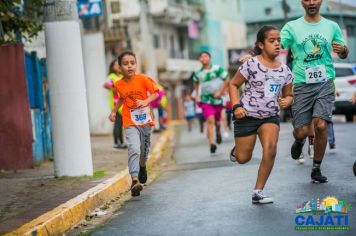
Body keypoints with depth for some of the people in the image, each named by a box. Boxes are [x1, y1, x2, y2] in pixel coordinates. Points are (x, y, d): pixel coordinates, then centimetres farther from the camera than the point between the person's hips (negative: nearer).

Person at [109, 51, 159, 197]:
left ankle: (142, 166, 52)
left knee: (144, 150, 20)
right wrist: (114, 111, 7)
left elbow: (155, 93, -7)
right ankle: (134, 180, -28)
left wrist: (146, 101, -23)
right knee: (134, 150, -21)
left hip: (146, 121, 1)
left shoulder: (143, 79, -11)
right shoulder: (118, 85, -5)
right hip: (130, 124, -1)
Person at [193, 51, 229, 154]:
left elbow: (226, 80, -4)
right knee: (210, 120, -17)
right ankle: (212, 143, -21)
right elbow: (196, 83, 22)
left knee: (217, 120, 14)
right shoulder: (198, 73, 1)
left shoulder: (217, 69, -7)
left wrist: (220, 92, -11)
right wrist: (196, 95, 14)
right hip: (205, 99, 0)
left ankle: (218, 132, 50)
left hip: (217, 98, 0)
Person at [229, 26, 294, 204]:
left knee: (270, 150, -20)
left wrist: (287, 101, -10)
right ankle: (236, 149, 43)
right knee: (243, 159, 3)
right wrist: (236, 106, -16)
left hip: (270, 116, 3)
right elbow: (233, 84, -3)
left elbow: (288, 95, 13)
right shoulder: (251, 65, -12)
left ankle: (258, 192, -8)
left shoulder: (285, 71, 1)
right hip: (247, 116, -3)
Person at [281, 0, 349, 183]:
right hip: (302, 84, -1)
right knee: (302, 130, -4)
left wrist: (343, 50, -7)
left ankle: (316, 169, 5)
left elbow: (343, 55, 18)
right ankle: (299, 141, 36)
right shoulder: (292, 27, 3)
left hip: (325, 83, 1)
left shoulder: (332, 26, 9)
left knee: (321, 125, -14)